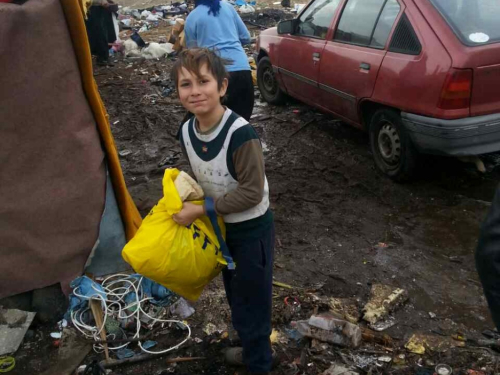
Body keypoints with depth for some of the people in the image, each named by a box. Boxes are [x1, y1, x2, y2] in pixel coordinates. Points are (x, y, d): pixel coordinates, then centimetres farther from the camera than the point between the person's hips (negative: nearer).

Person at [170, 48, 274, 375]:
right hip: (221, 226, 7)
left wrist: (201, 210, -24)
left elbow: (252, 191, -27)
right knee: (235, 296, 24)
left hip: (252, 229, -7)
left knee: (251, 301, 9)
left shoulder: (240, 133, -30)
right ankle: (254, 349, 49)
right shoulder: (186, 132, -8)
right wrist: (187, 199, -3)